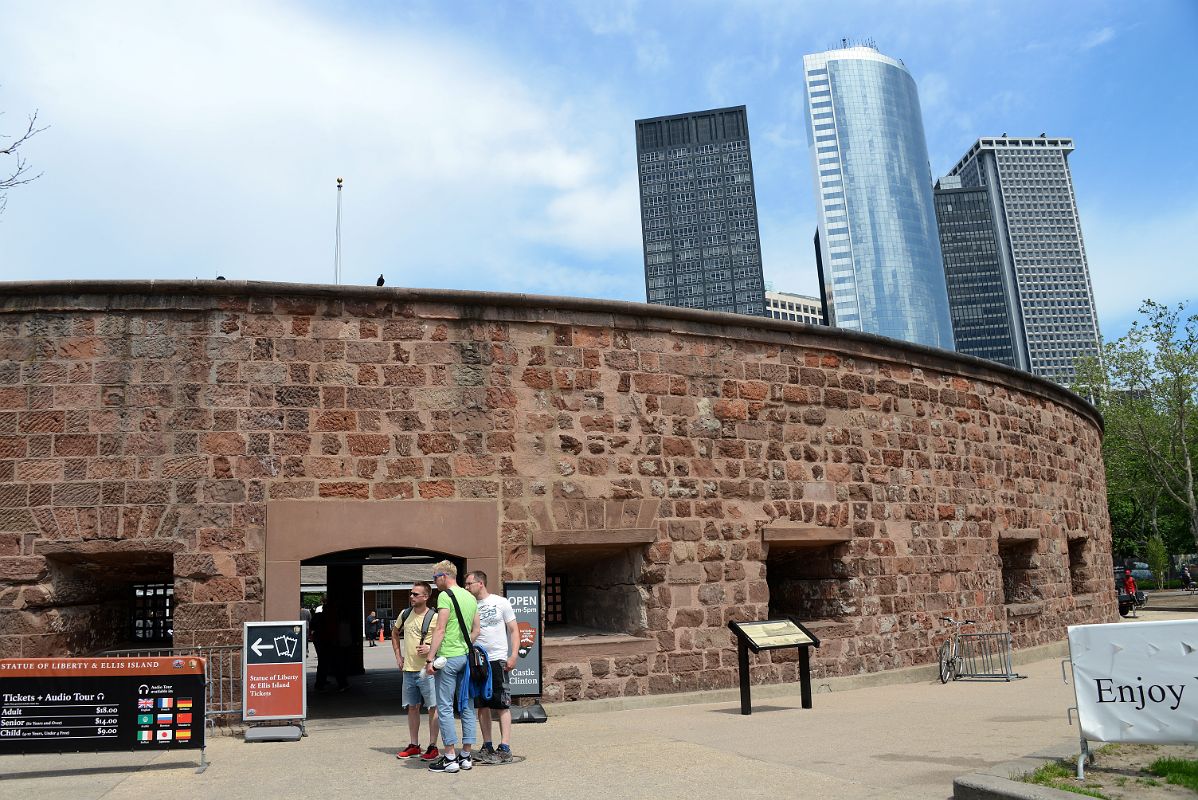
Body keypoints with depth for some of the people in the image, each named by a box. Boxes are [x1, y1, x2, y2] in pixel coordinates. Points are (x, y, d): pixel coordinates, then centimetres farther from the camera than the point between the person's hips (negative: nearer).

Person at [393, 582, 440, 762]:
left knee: (433, 707, 0)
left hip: (427, 670, -6)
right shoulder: (405, 614, 7)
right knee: (412, 707, 13)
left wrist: (431, 649, -20)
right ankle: (413, 745, 23)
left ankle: (433, 747, 8)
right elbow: (394, 633, 24)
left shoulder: (434, 617, -11)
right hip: (409, 669, 6)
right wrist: (398, 655, 16)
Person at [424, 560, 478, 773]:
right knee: (467, 706, 9)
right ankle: (466, 756, 13)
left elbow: (440, 629, -14)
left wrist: (431, 658, -12)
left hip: (449, 658, -8)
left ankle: (450, 758, 0)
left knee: (444, 707, -1)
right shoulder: (470, 597, 15)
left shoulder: (445, 596, -9)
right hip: (468, 657, 8)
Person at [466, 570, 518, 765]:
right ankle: (487, 747, 15)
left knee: (502, 704, -5)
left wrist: (513, 655, -9)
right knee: (482, 705, 8)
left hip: (497, 659, -4)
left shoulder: (500, 602, 0)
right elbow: (468, 634, 13)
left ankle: (505, 748, -5)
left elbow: (514, 630, 1)